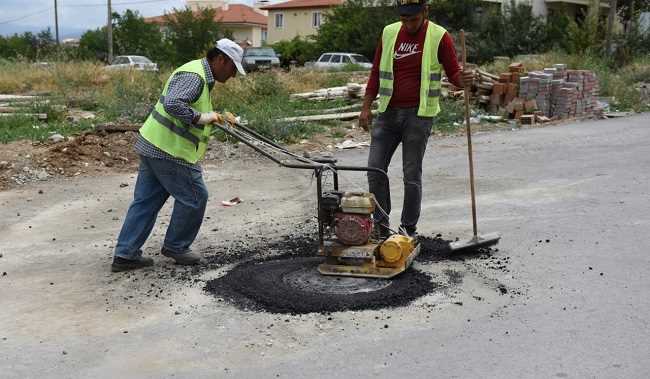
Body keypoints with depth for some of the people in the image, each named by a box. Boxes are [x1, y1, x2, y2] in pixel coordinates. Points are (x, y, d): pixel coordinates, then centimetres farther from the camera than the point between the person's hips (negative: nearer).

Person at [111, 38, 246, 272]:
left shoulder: (202, 76, 18)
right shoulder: (193, 76, -16)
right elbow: (172, 104, -30)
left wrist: (218, 116, 17)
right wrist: (200, 117, -22)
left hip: (151, 146, 10)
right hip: (170, 152, -10)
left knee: (146, 200, 11)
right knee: (194, 198, 4)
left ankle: (125, 255, 14)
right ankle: (176, 247, 19)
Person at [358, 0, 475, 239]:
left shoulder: (439, 37, -4)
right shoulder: (389, 33, 7)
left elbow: (453, 73, -1)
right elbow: (376, 73, 12)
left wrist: (463, 79, -25)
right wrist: (366, 107, 7)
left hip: (419, 115, -4)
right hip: (388, 112, 4)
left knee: (412, 174, 1)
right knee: (375, 168, 2)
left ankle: (409, 228, 12)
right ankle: (381, 224, 14)